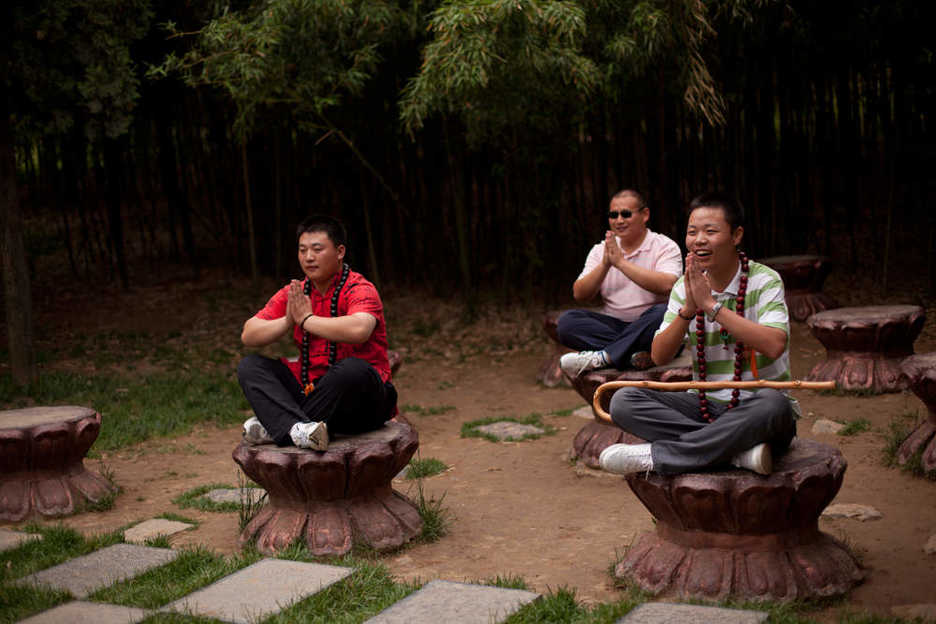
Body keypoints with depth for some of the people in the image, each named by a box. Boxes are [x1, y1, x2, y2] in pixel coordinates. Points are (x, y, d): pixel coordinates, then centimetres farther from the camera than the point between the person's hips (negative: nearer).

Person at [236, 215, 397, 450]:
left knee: (352, 369, -37)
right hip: (309, 387, 6)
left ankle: (274, 425, -26)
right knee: (249, 366, -7)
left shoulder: (359, 290, -10)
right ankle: (295, 428, -34)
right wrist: (287, 321, -13)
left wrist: (307, 319, -19)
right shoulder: (293, 294, 9)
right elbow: (248, 335, 5)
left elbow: (359, 330, -33)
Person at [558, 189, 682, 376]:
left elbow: (667, 286, -20)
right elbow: (579, 294, 4)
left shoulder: (665, 246, 1)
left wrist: (621, 262, -16)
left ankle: (601, 357, -33)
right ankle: (635, 355, -32)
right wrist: (605, 265, -12)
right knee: (567, 320, -20)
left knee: (663, 313, -36)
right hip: (613, 325, 3)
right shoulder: (600, 250, 13)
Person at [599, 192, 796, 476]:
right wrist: (687, 310, -18)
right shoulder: (685, 287, 6)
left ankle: (656, 456, -30)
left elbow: (774, 345, -26)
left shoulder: (763, 280, -8)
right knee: (624, 400, -17)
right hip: (706, 407, 4)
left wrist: (712, 305, -24)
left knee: (772, 404, -39)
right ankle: (738, 451, -29)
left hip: (753, 411, -4)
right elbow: (659, 356, -2)